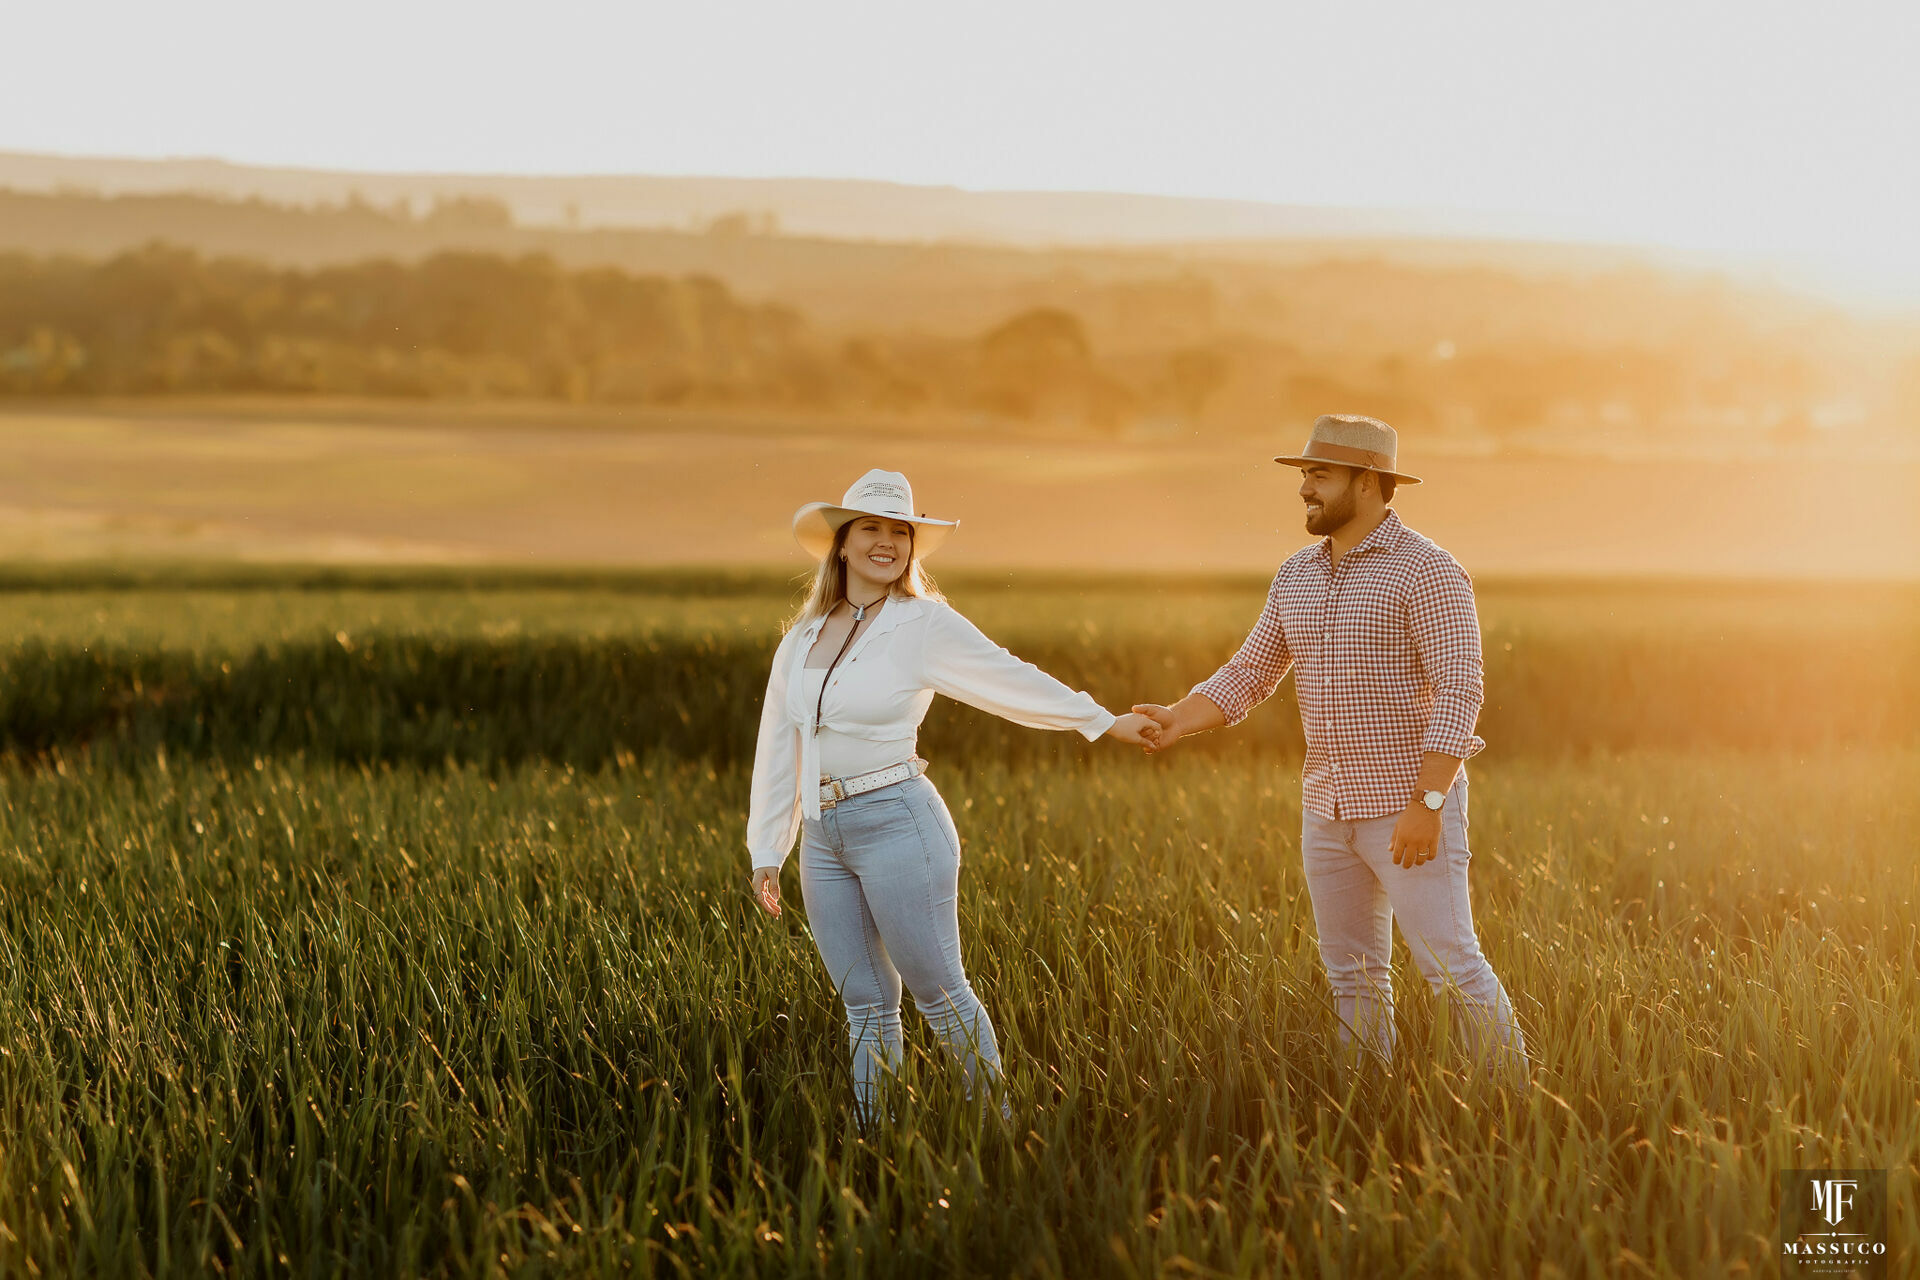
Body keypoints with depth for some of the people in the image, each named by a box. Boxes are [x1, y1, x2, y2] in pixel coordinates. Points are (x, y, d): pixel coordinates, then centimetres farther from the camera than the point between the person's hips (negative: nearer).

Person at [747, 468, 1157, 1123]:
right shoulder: (801, 640, 12)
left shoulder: (924, 624, -4)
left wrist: (1103, 722, 3)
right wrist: (766, 850, 16)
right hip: (823, 838, 5)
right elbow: (778, 749, 16)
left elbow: (1012, 680, 1)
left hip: (898, 823, -5)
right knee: (865, 1006, 9)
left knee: (940, 995, -1)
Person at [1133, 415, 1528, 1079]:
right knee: (1352, 975, 11)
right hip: (1330, 803, 7)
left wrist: (1427, 804, -25)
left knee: (1448, 965, -6)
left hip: (1412, 803, -7)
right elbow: (1249, 674, 11)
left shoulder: (1426, 570, -14)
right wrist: (1178, 720, -7)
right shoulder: (1298, 574, 10)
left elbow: (1461, 689, -19)